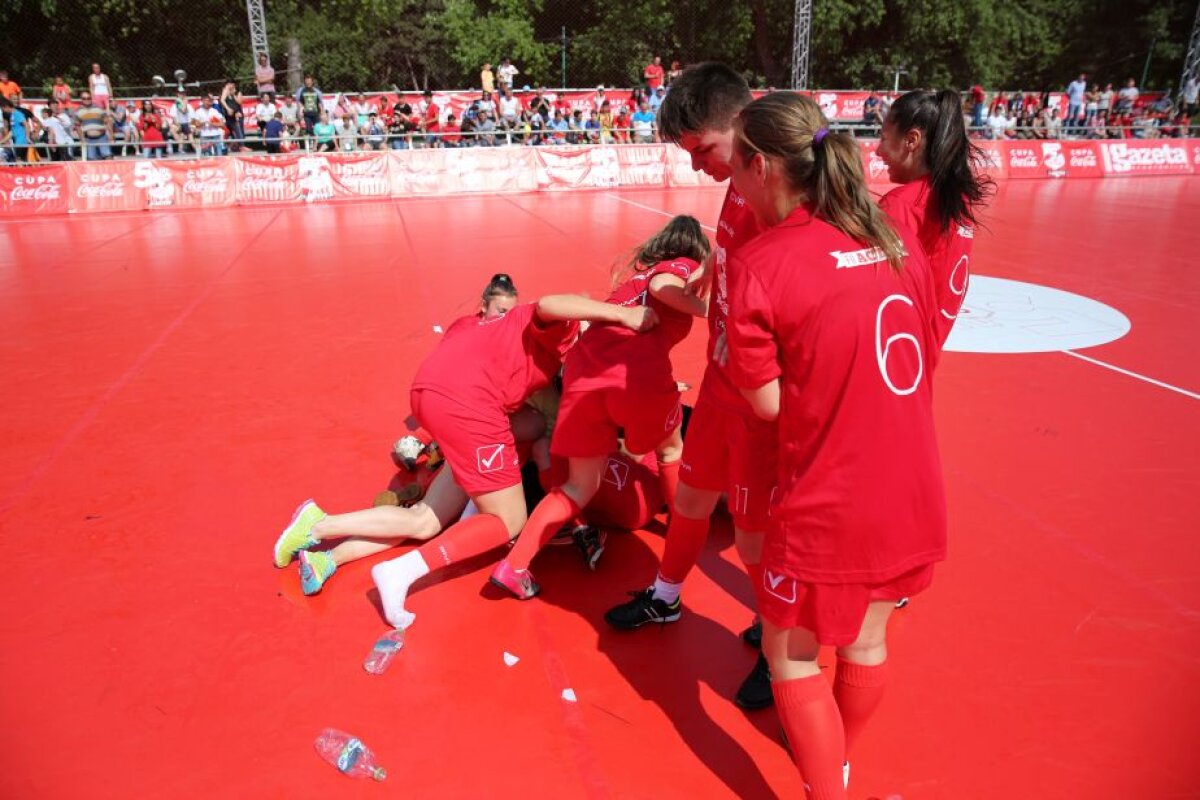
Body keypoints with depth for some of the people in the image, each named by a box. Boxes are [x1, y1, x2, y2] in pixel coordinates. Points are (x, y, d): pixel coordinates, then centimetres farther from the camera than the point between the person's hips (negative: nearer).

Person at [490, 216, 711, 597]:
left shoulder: (638, 270, 33)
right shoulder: (687, 267, 13)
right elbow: (661, 286, -10)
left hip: (584, 366, 5)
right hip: (639, 372, -5)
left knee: (580, 486, 15)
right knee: (671, 450, 27)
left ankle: (515, 564, 5)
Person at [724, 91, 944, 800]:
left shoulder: (760, 264, -16)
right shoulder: (897, 242, 2)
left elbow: (769, 402, -11)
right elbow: (923, 363, 13)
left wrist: (731, 340, 2)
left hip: (828, 511, -7)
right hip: (914, 500, 7)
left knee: (791, 654, 16)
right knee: (866, 643, 26)